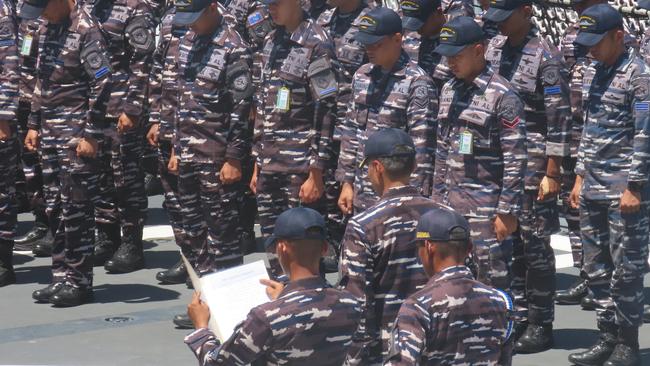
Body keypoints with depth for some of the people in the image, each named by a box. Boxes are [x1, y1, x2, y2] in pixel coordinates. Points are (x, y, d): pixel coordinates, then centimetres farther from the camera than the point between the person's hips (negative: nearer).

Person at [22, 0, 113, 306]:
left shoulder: (85, 30, -12)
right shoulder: (50, 29, 13)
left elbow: (101, 85, -16)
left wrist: (91, 135, -18)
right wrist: (34, 125, 17)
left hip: (76, 135, -8)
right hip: (50, 134, 8)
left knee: (76, 211, -4)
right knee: (55, 210, 10)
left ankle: (79, 282, 3)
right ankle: (61, 278, 17)